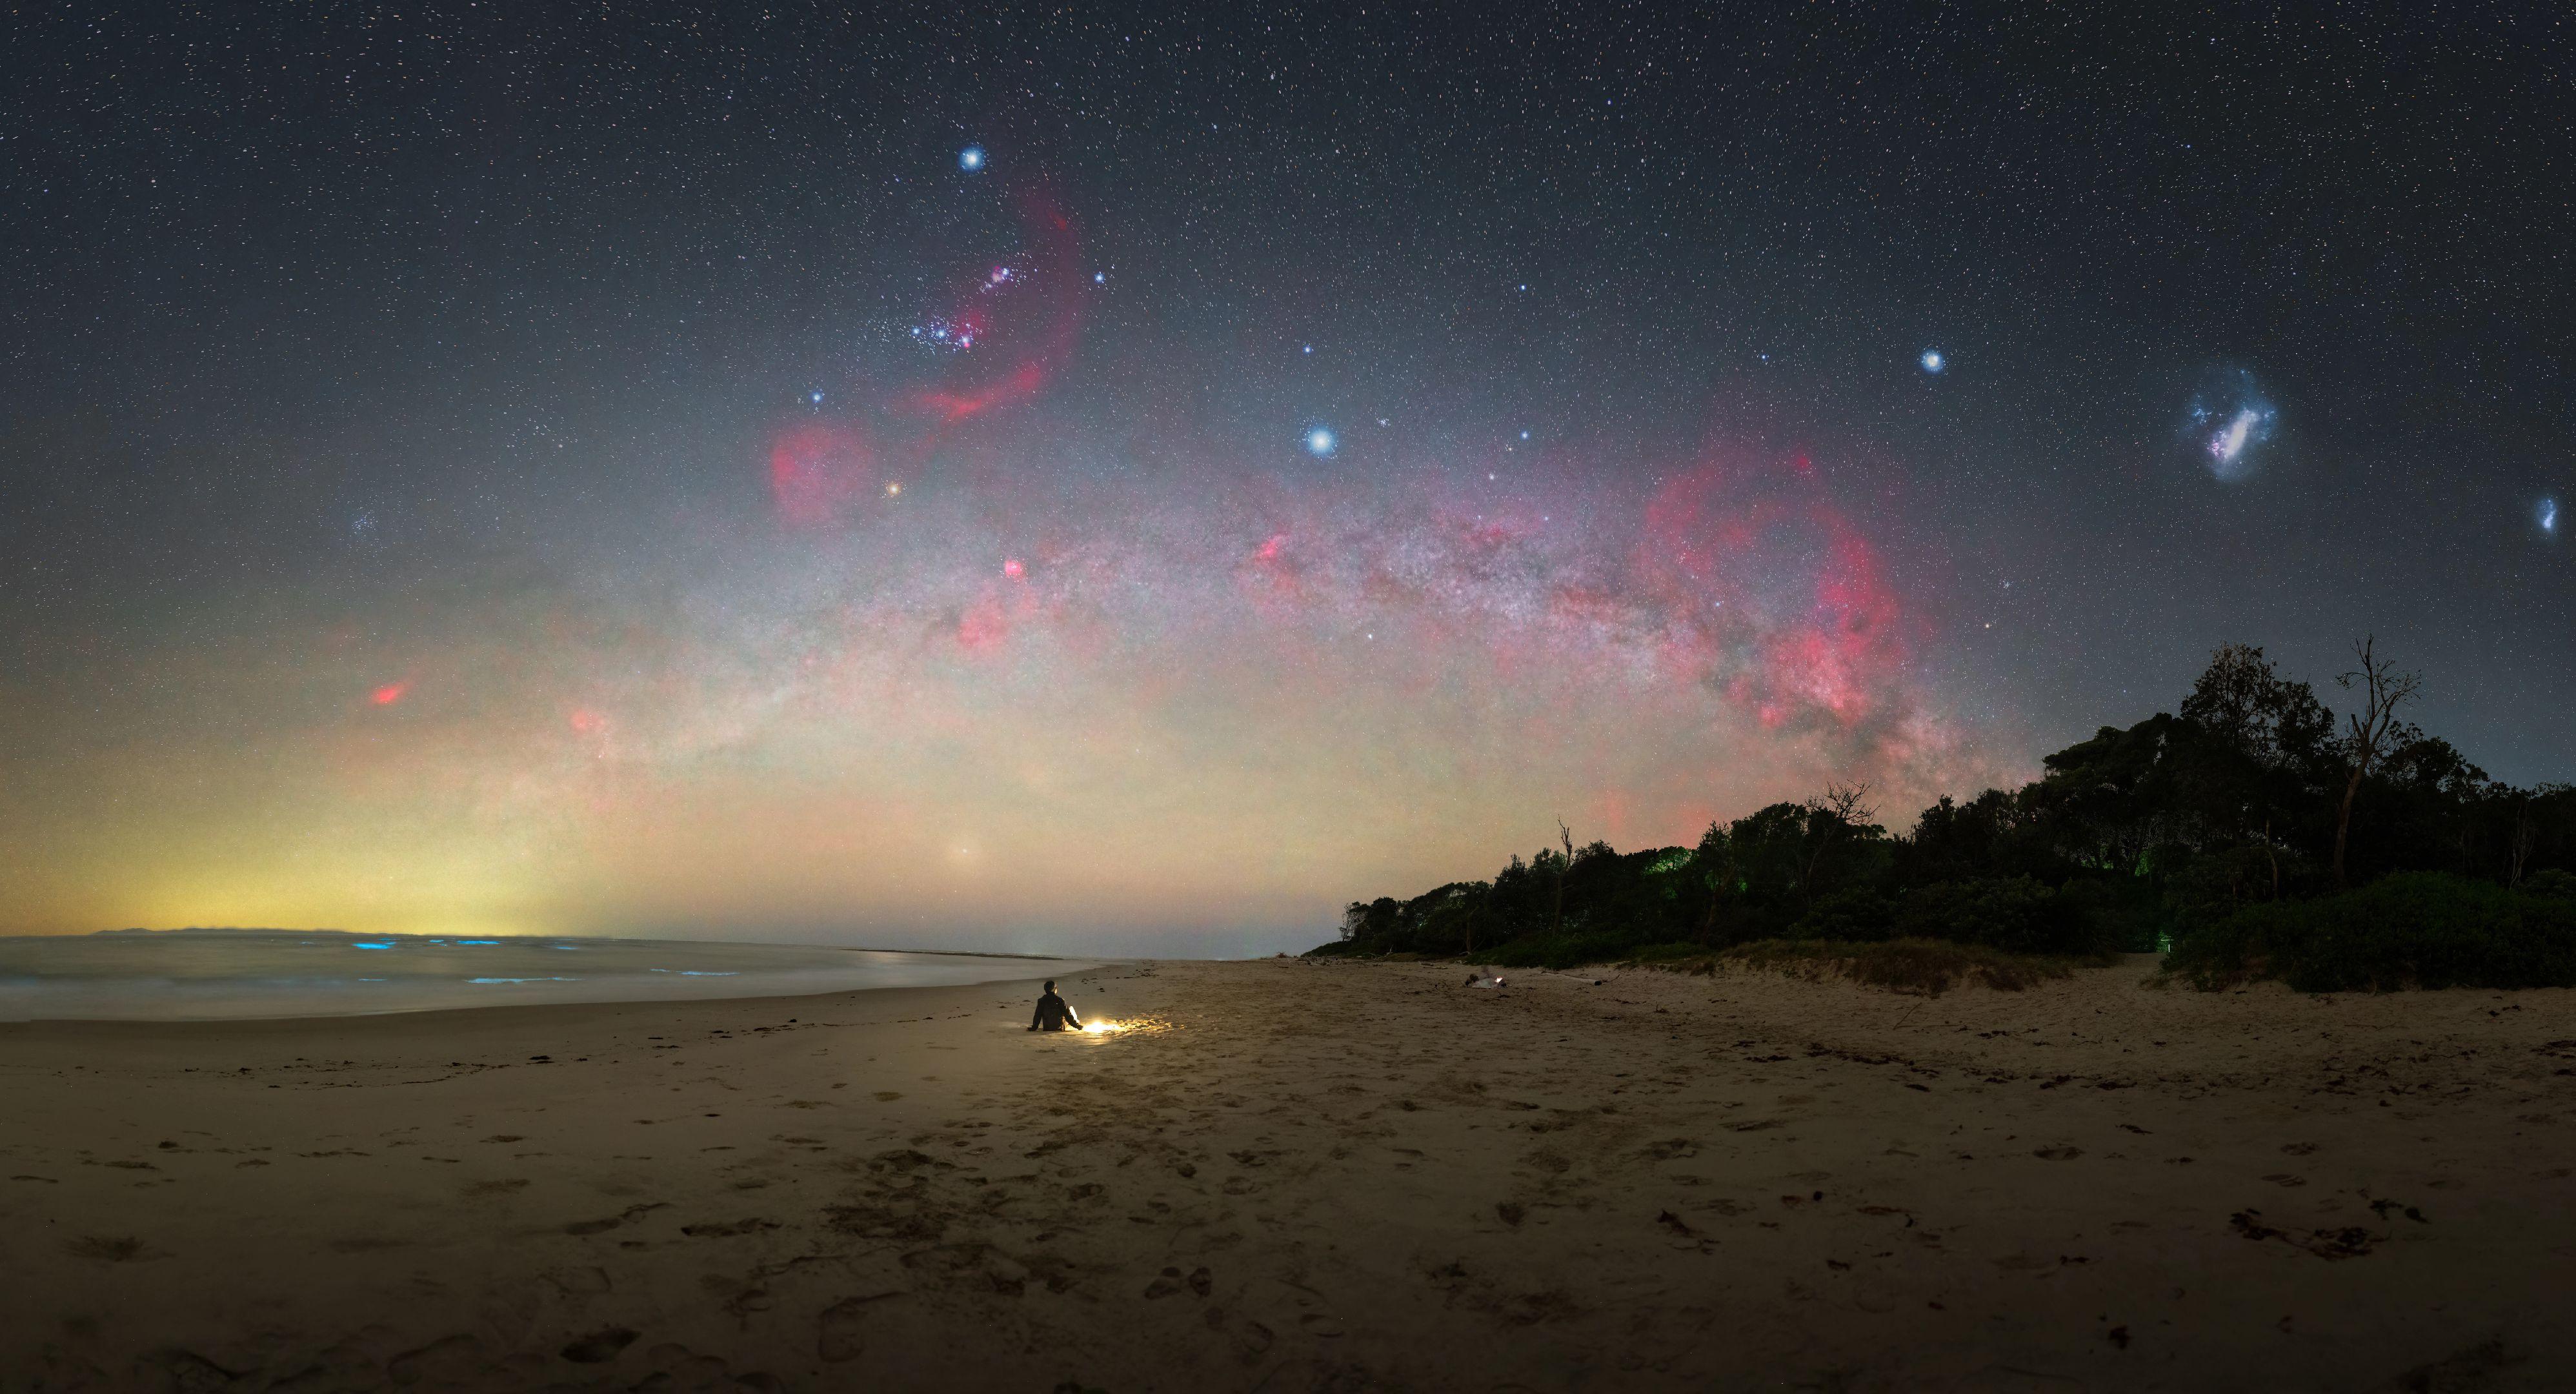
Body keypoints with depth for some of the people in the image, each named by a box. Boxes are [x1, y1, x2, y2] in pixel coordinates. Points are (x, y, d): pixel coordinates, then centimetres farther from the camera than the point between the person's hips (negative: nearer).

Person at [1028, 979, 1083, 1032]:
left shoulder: (1041, 1001, -12)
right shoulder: (1060, 1001, -20)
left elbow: (1037, 1016, -6)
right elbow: (1068, 1015, -15)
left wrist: (1034, 1028, 7)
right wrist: (1076, 1025, -4)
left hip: (1047, 1029, 3)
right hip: (1060, 1028, -3)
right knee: (1070, 1008, 20)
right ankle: (1076, 1022, 40)